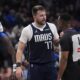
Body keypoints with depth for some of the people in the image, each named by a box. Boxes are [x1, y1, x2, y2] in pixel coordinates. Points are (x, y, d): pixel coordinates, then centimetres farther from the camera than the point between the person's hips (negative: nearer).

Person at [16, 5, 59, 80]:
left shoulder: (52, 27, 1)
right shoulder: (27, 30, -9)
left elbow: (57, 42, 15)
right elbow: (20, 49, -5)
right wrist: (18, 66, -15)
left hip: (49, 65, 4)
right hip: (35, 66, -4)